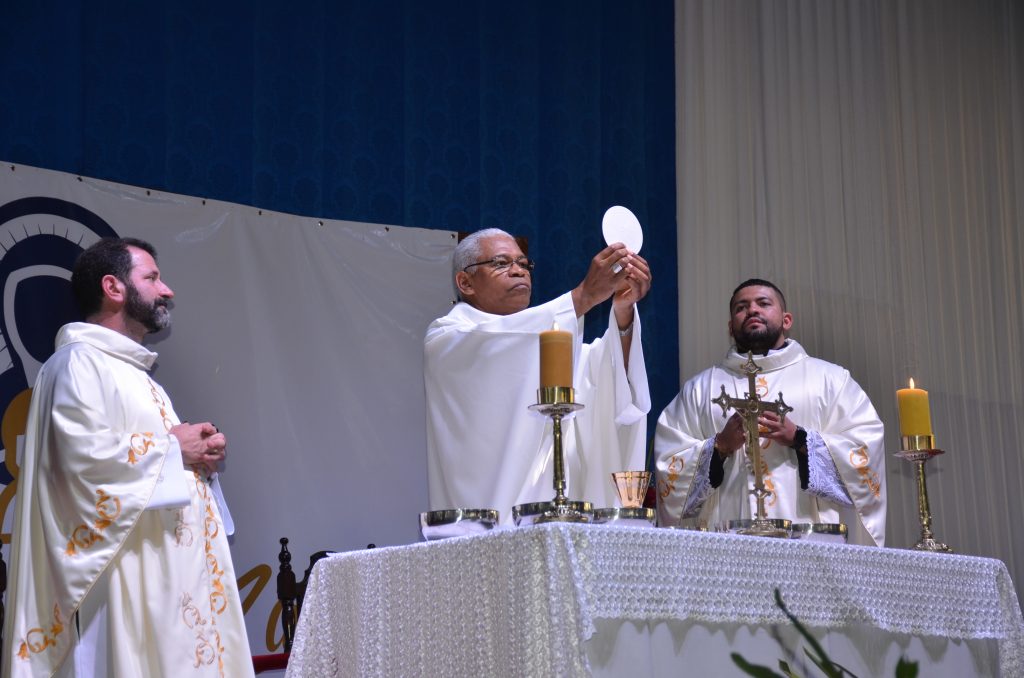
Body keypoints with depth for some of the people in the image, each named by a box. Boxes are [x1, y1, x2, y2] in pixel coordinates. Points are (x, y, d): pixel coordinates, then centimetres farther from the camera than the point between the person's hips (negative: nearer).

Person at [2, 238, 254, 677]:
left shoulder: (136, 373, 23)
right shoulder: (79, 362, -7)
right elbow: (84, 457, -22)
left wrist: (201, 452, 6)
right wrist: (173, 448, -10)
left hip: (172, 567, 9)